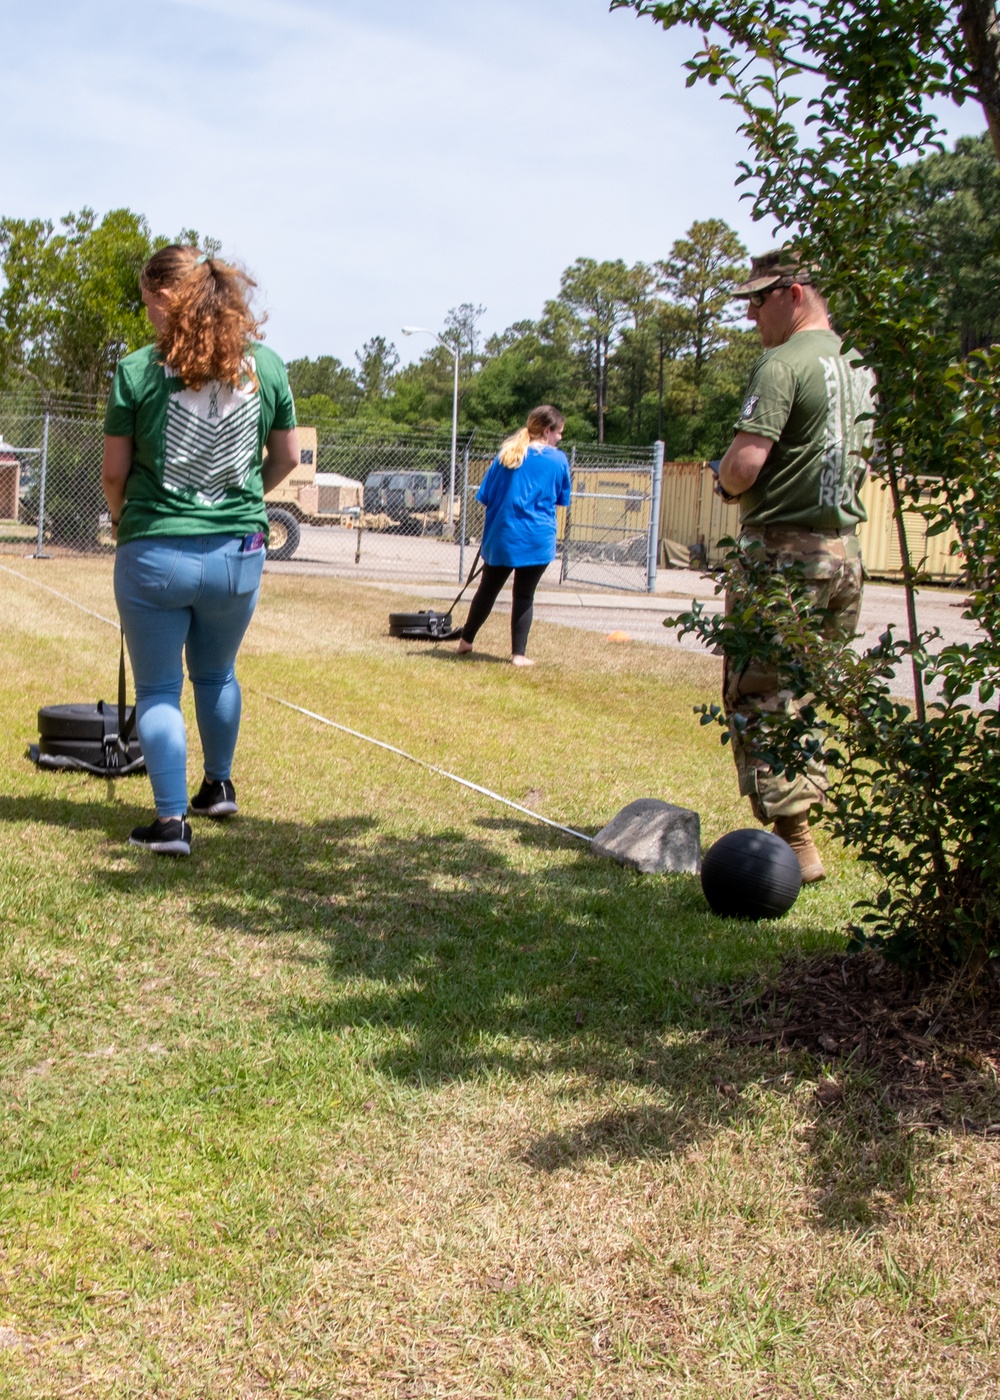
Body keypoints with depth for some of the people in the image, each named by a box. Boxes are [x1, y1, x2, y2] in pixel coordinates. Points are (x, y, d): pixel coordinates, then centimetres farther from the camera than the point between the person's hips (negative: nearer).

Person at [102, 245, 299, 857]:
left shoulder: (137, 371, -9)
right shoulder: (267, 365, -1)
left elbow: (114, 471, -3)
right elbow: (287, 458, 9)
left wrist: (119, 514, 18)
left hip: (154, 551, -3)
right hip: (238, 552, 3)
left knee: (158, 689, 8)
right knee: (218, 674, 24)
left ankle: (172, 821, 4)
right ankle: (220, 786, 40)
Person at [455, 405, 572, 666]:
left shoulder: (506, 454, 3)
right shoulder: (558, 460, -2)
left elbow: (485, 496, 4)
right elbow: (562, 499, 10)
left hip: (501, 536, 2)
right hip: (537, 540, -2)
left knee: (488, 590, 17)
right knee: (524, 596, 7)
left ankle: (465, 641, 28)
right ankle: (518, 654, 6)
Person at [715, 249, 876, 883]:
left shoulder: (783, 364, -13)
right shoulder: (861, 367, 14)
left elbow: (744, 464, -20)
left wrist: (726, 480, 0)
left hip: (783, 549, -8)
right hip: (844, 548, 8)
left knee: (761, 697, -2)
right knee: (806, 697, 15)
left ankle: (794, 844, -4)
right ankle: (804, 816, 19)